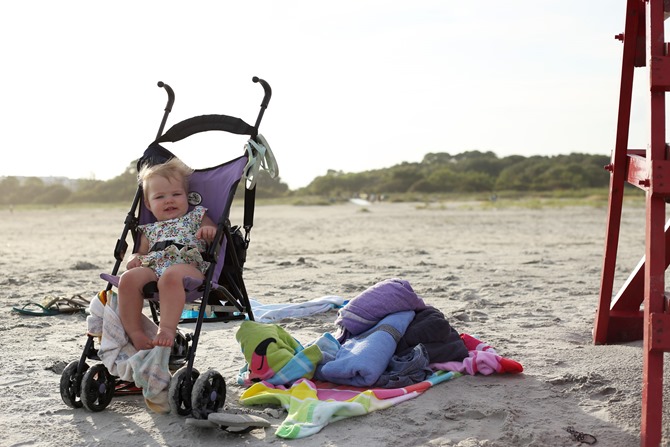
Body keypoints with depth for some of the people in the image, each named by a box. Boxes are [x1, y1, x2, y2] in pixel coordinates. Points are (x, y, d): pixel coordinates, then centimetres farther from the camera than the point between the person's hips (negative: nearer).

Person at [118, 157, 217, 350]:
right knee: (128, 277, -30)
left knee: (171, 275, -42)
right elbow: (141, 252, 34)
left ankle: (167, 328, -46)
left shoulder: (196, 217, 24)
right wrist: (135, 259, 9)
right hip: (152, 270, 4)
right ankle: (135, 334, -26)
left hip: (188, 267, -4)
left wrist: (212, 231, -8)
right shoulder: (150, 230, 34)